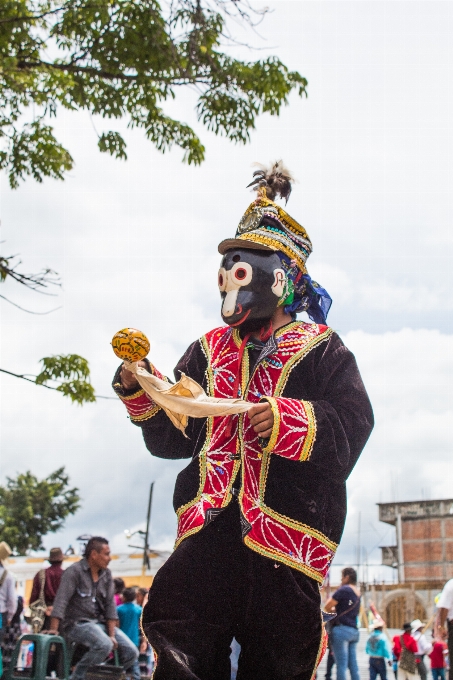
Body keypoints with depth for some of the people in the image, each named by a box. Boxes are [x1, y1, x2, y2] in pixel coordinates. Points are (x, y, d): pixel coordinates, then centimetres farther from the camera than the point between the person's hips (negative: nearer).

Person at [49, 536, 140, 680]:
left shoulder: (106, 574, 10)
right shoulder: (74, 571, -9)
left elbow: (109, 605, 6)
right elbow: (61, 601, -17)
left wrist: (112, 635, -4)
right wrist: (53, 629, -28)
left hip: (100, 623, 6)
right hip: (76, 624, -6)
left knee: (131, 652, -9)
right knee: (104, 645, -32)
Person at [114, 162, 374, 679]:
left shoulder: (320, 351, 8)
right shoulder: (208, 351, 21)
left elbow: (352, 427, -5)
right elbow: (173, 438, 18)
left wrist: (291, 420, -19)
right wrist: (141, 392, 2)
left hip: (282, 538, -3)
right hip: (208, 528, 3)